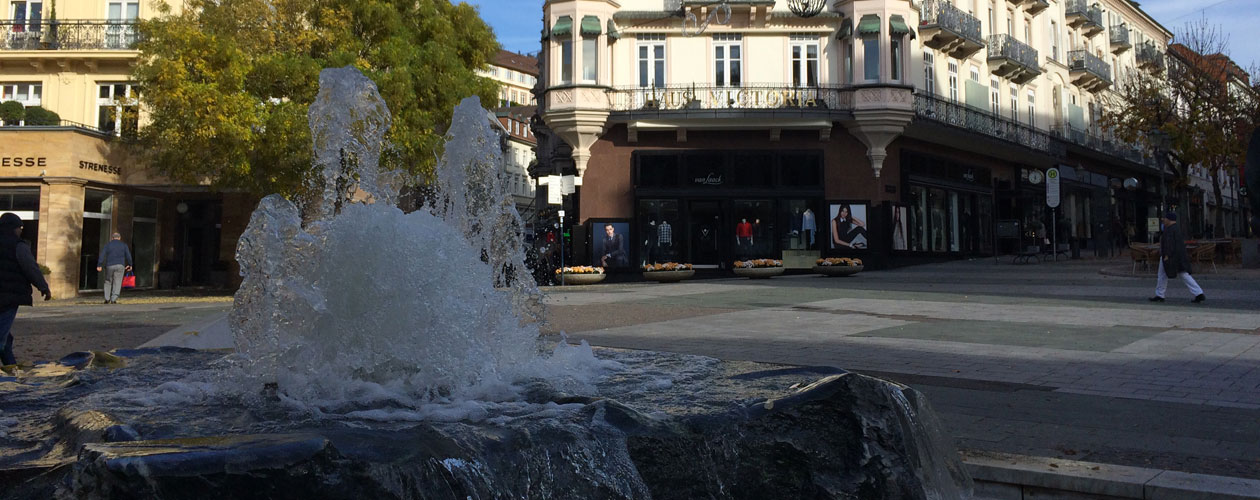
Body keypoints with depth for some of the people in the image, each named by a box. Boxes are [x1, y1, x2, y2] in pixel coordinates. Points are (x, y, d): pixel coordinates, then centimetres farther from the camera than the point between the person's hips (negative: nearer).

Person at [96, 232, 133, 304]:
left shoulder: (108, 245, 6)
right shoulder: (124, 245, 7)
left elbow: (102, 255, -3)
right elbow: (128, 255, 2)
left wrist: (99, 265, -5)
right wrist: (130, 265, 14)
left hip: (109, 266, 1)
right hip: (120, 266, -1)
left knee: (108, 282, 16)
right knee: (117, 283, 0)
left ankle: (107, 299, 9)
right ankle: (113, 299, -9)